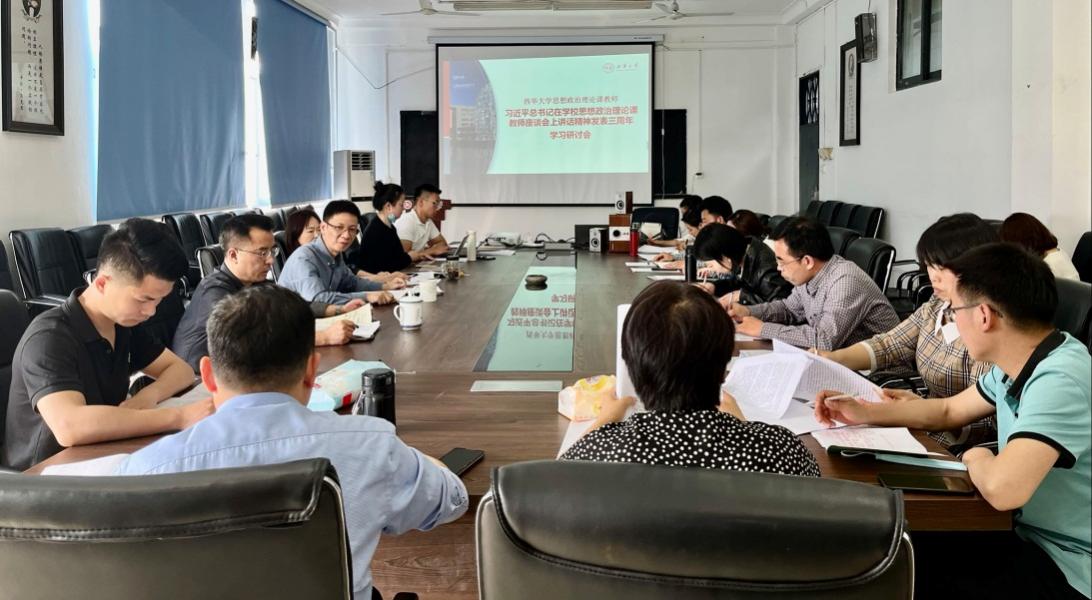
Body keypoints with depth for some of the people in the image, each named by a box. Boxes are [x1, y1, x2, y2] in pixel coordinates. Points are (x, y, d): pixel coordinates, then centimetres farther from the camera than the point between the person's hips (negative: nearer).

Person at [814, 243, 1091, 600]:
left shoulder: (1058, 380, -30)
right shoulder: (1018, 363, 2)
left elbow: (1001, 487, -41)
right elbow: (950, 412, 19)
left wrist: (977, 458, -17)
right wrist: (862, 412, 11)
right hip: (1030, 537, 8)